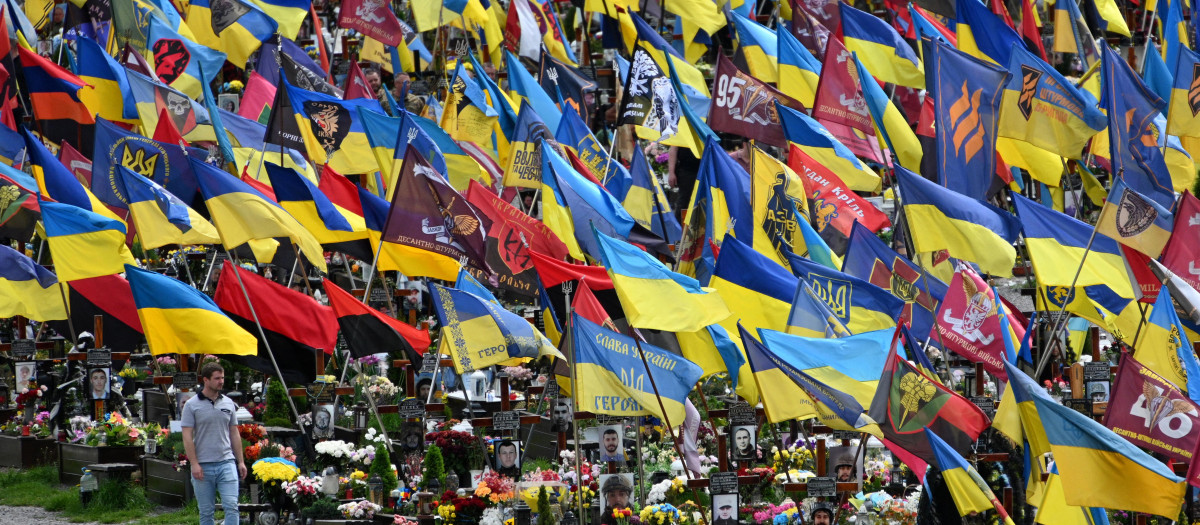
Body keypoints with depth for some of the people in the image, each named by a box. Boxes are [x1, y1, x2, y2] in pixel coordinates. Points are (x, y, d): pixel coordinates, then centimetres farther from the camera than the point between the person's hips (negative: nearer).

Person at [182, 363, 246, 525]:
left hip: (226, 463, 2)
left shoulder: (228, 403, 10)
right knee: (206, 511, 5)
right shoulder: (192, 405, -2)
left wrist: (240, 461, 11)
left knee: (231, 506, -10)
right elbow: (187, 437, -6)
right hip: (203, 467, -2)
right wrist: (194, 464, -13)